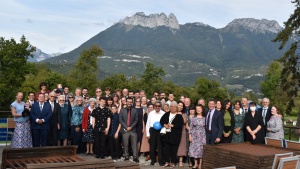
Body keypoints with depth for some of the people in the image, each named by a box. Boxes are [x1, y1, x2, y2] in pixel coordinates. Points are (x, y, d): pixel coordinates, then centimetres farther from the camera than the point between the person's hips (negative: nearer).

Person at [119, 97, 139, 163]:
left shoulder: (135, 110, 8)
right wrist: (126, 127, -9)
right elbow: (121, 120, 0)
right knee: (125, 144, 3)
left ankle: (135, 157, 0)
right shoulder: (122, 110, 6)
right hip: (125, 130, 0)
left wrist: (131, 127, -9)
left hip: (133, 130, 0)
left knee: (134, 144, -2)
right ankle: (126, 156, 11)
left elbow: (136, 120, 4)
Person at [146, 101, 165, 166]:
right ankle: (153, 160, 20)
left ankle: (160, 160, 12)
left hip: (160, 131, -2)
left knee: (160, 146, 1)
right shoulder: (151, 113, 6)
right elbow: (147, 124, 8)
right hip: (152, 130, 2)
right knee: (152, 146, 7)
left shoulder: (163, 113, -1)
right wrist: (148, 134, 5)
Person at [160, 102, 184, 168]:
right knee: (167, 148, 6)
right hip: (167, 134, 4)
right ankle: (167, 162, 17)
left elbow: (180, 124, -11)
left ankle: (172, 162, 12)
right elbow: (161, 121, 9)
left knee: (174, 149, 1)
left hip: (175, 135, -4)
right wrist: (164, 125, -10)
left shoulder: (179, 116, 0)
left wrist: (172, 125, -16)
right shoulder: (166, 114, 13)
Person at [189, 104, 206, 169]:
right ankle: (195, 164, 12)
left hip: (202, 136, -1)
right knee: (194, 149, 0)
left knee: (201, 149, 0)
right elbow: (191, 128, 4)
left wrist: (207, 136, -2)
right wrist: (190, 136, -2)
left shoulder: (204, 118, 1)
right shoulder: (193, 118, 3)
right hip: (195, 136, 1)